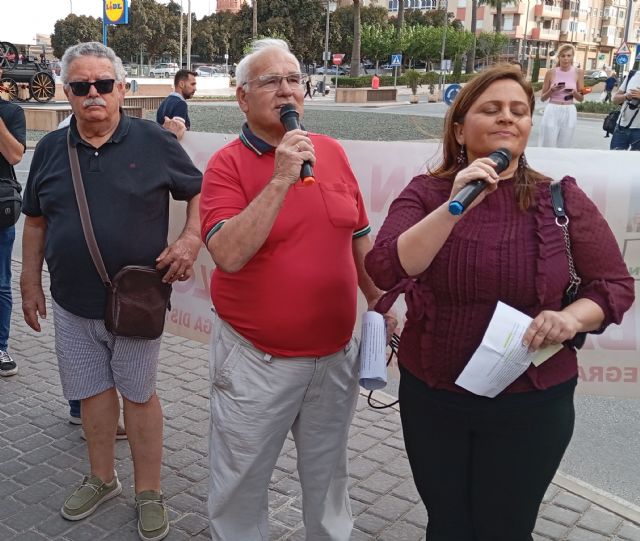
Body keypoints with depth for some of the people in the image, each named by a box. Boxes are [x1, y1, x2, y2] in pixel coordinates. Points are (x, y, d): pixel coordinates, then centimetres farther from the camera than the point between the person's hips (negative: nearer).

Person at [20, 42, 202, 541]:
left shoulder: (153, 141, -7)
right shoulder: (50, 148, 3)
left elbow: (200, 192, 2)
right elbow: (36, 220, 12)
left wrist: (190, 240, -15)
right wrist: (30, 283, 11)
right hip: (72, 304, 4)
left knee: (139, 393, 9)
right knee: (93, 391, 16)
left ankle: (149, 493, 24)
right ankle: (102, 479, 36)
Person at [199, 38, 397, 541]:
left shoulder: (332, 151, 2)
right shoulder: (227, 164, -11)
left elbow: (359, 237, 11)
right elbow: (229, 255, -25)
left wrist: (380, 303, 13)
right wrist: (281, 180, -28)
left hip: (336, 353, 4)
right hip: (257, 360, -4)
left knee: (328, 475, 22)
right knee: (241, 483, 14)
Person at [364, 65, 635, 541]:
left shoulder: (562, 200, -7)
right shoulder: (425, 193, -7)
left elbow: (616, 284, 0)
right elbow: (385, 271, -21)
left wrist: (573, 317, -21)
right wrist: (454, 207, -29)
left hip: (531, 402, -1)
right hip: (431, 395, 1)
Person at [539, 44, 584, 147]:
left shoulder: (578, 73, 4)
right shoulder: (551, 72, 1)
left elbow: (581, 98, 8)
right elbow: (542, 98, 6)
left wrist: (574, 93, -12)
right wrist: (552, 90, -12)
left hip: (569, 113, 1)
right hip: (552, 111, -1)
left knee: (564, 147, 4)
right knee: (548, 146, -5)